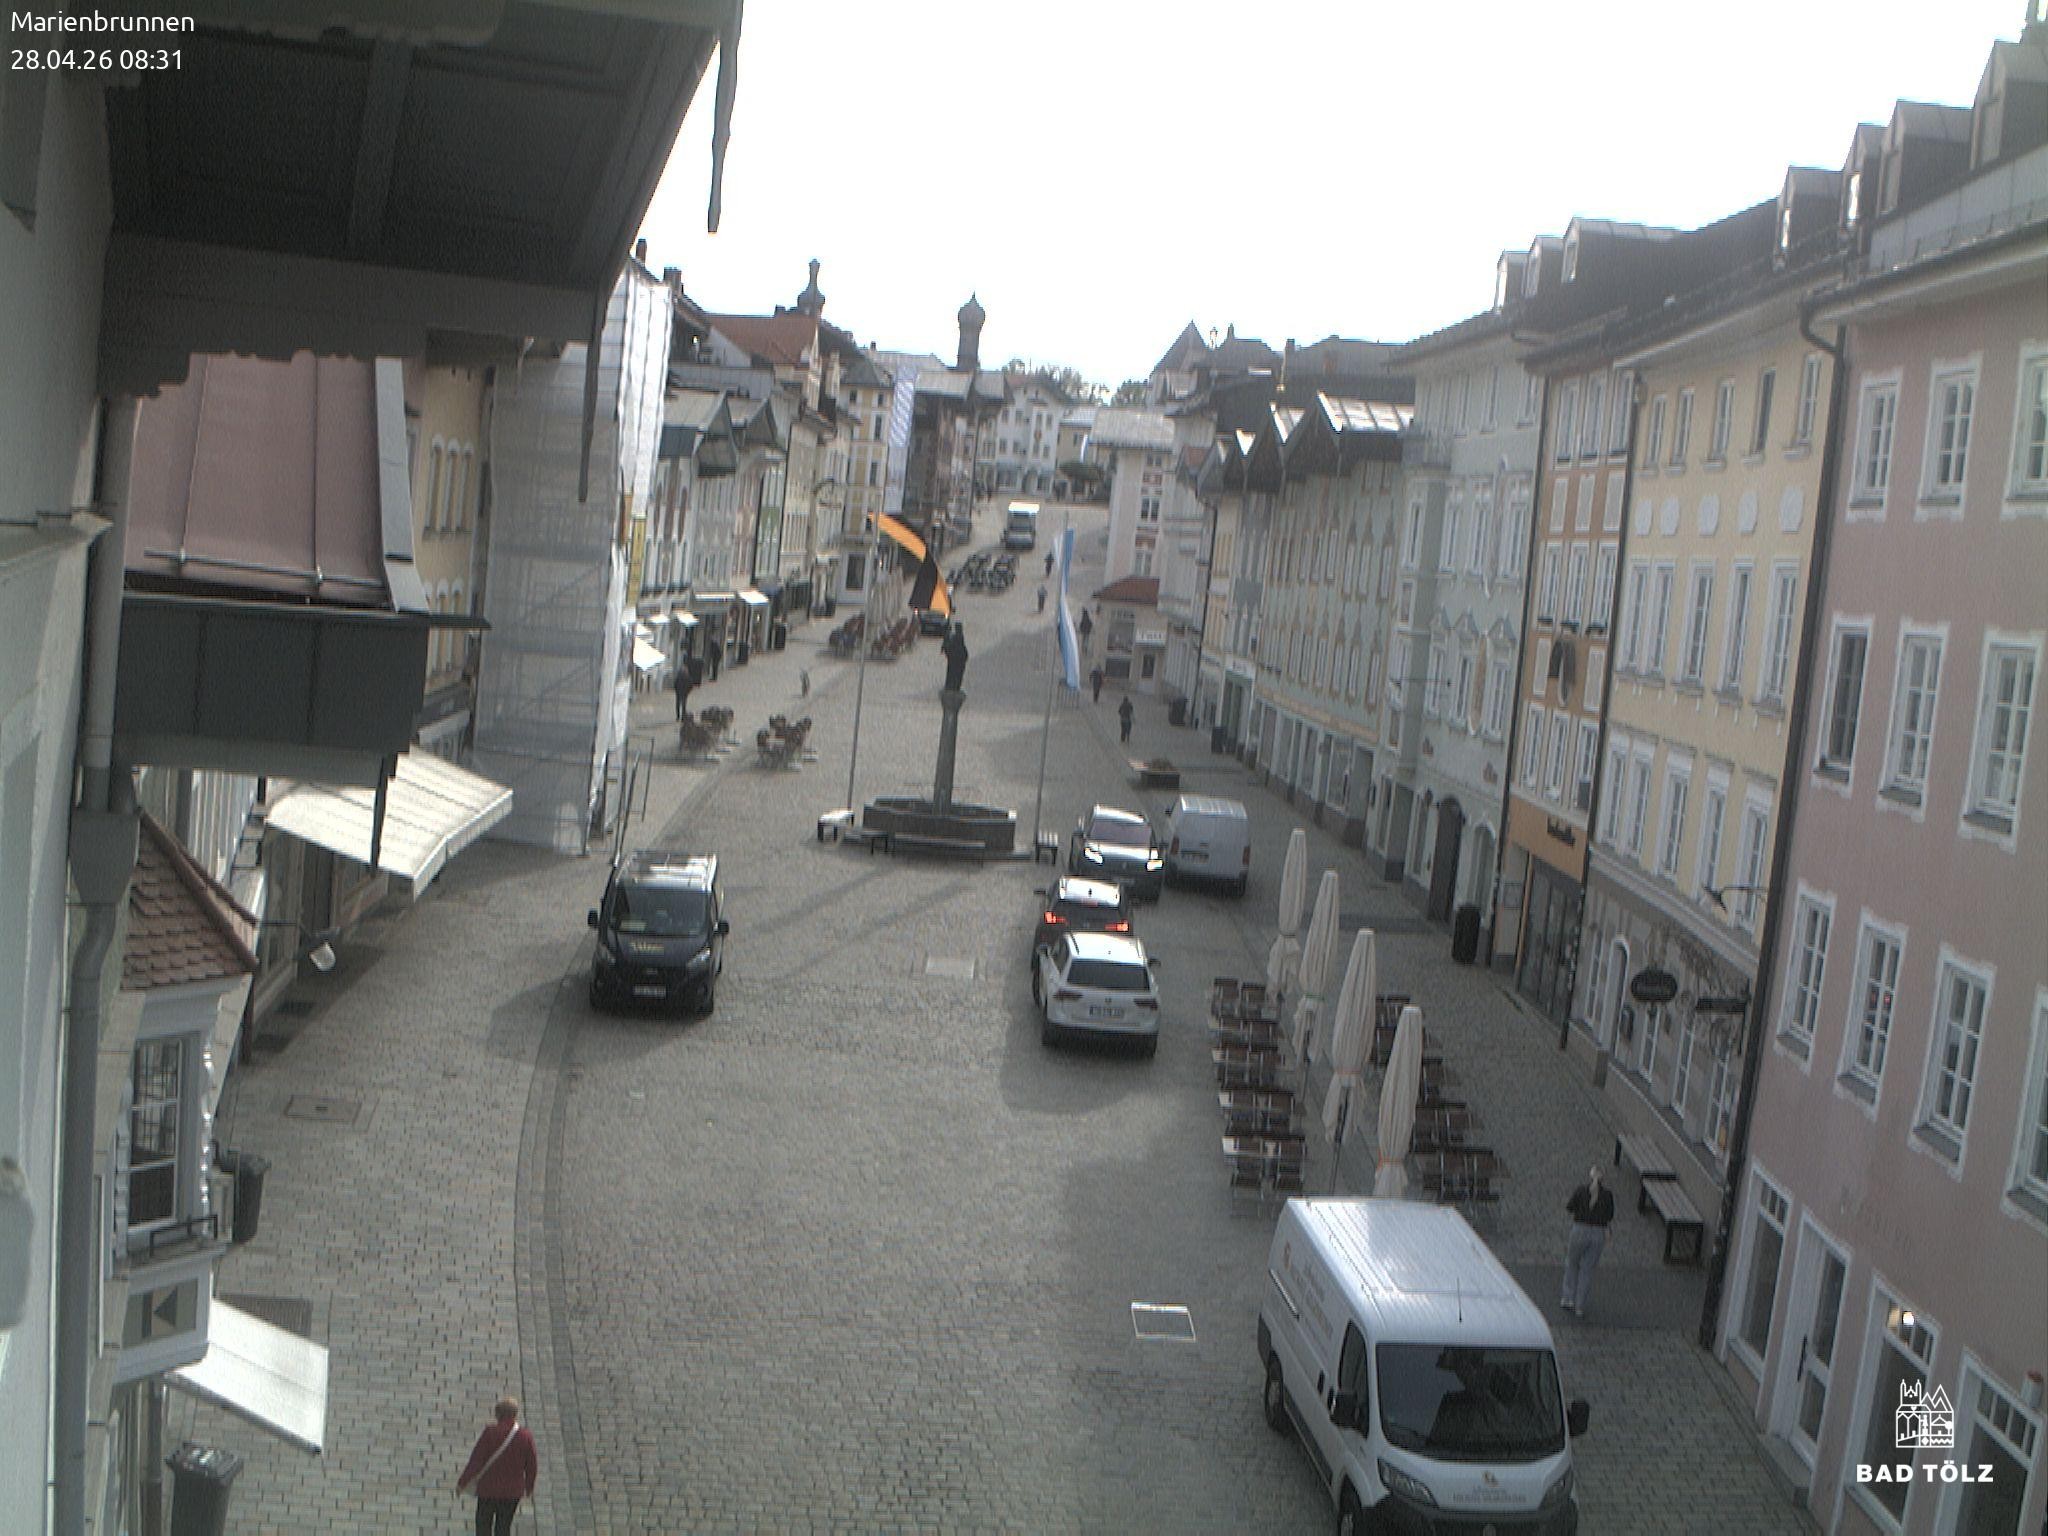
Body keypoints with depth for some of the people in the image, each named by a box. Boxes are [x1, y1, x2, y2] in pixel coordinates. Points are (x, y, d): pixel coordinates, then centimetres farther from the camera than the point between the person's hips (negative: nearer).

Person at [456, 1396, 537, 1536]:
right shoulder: (526, 1435, -7)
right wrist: (529, 1488, 17)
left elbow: (476, 1460, -14)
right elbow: (532, 1466, 0)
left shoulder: (490, 1431, -15)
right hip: (513, 1491, 3)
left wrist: (462, 1482, -2)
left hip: (488, 1489, -2)